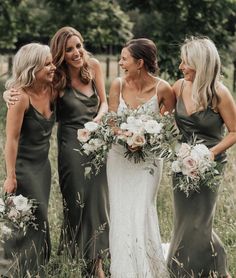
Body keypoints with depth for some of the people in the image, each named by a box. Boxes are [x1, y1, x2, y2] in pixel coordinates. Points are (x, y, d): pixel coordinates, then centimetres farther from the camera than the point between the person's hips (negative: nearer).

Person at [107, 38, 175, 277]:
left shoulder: (162, 89, -15)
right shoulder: (118, 85, -8)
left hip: (148, 158, -3)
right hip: (119, 157, 3)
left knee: (142, 212, -5)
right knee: (120, 212, 7)